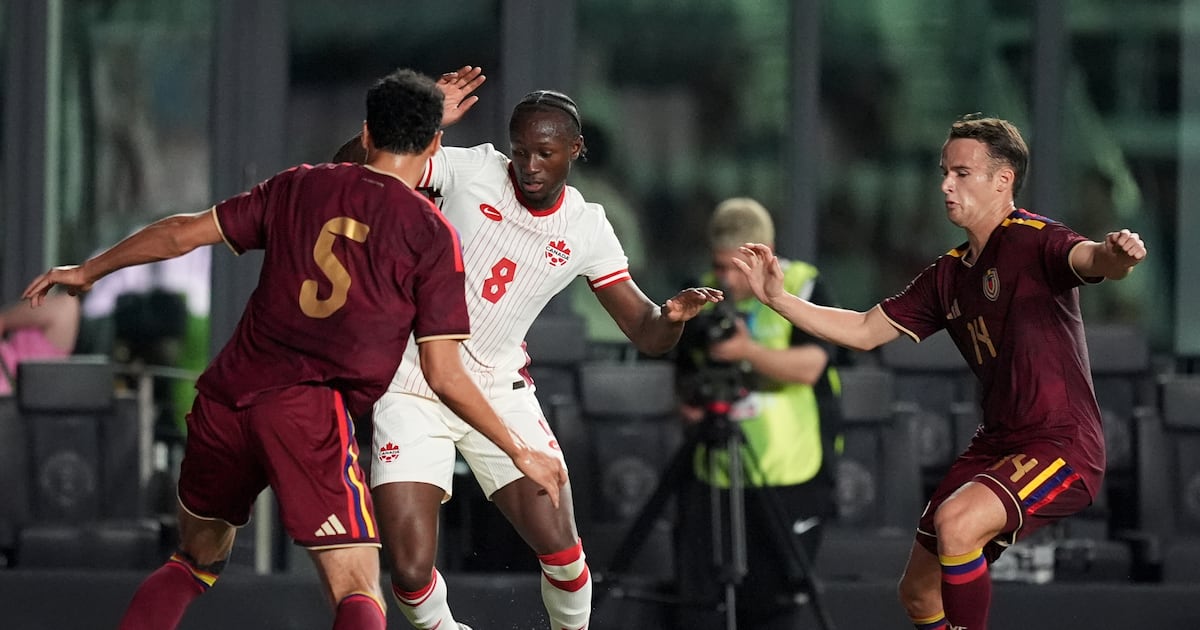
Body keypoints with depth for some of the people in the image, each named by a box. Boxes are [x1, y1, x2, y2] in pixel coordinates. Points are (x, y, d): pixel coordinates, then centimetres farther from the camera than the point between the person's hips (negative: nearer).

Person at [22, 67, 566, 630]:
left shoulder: (298, 188, 11)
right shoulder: (433, 235, 0)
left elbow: (183, 233, 15)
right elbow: (443, 375, -1)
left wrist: (88, 271, 30)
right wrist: (520, 454, 8)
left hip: (225, 397, 5)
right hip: (310, 415, -5)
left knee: (196, 560, 25)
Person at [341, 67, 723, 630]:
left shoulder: (586, 230, -1)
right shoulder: (472, 171, -9)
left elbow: (646, 334, 1)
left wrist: (672, 317, -23)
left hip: (498, 389, 2)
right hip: (412, 389, -2)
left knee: (560, 549, -11)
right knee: (410, 572, -12)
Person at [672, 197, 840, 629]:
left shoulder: (801, 288, -3)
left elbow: (808, 366, -17)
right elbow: (685, 378, 15)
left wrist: (750, 351, -33)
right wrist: (692, 404, -8)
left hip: (788, 479, -3)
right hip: (714, 476, 3)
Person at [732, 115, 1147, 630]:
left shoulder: (1033, 240, -11)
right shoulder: (948, 275, 13)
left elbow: (1091, 260, -33)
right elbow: (865, 332, 19)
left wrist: (1115, 255, -56)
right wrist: (779, 299, 11)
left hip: (1062, 446, -9)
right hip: (996, 445, 9)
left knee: (956, 521, -33)